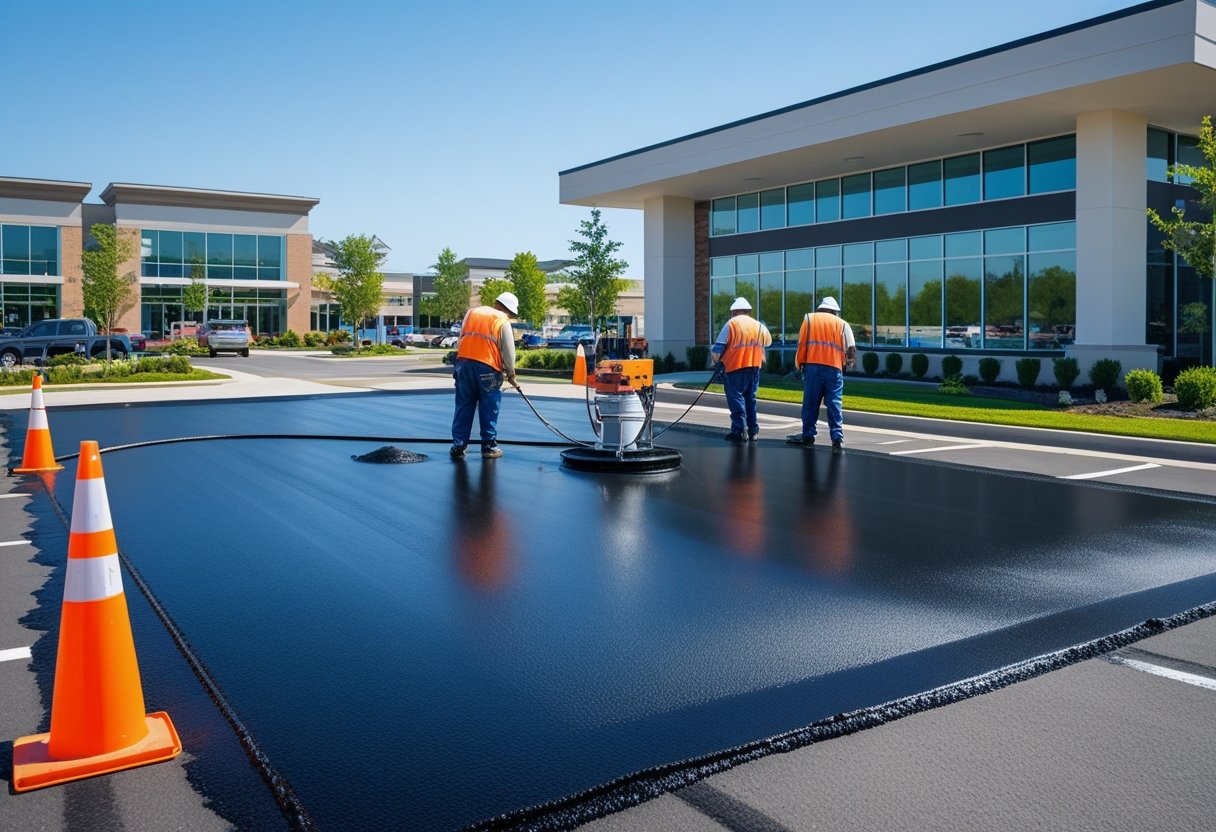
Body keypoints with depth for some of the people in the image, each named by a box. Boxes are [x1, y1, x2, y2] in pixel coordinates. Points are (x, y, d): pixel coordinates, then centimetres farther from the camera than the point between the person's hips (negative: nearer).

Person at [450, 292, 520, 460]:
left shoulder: (471, 312, 17)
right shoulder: (503, 321, 2)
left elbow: (461, 339, 14)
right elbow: (508, 351, 2)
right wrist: (511, 375, 13)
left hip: (464, 362, 4)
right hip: (488, 368, -4)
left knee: (463, 407, 9)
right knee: (489, 410, 6)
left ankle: (458, 445, 10)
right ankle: (489, 446, 10)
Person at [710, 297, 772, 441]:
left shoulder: (731, 323, -4)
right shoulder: (758, 325, 11)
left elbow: (718, 348, -6)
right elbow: (768, 341, 25)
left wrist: (716, 359, 11)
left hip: (735, 366, -5)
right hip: (755, 366, 5)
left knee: (736, 398, -1)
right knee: (750, 398, 14)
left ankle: (739, 430, -7)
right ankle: (753, 431, 15)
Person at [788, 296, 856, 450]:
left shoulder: (809, 318, 11)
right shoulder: (842, 324, 12)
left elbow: (802, 342, 3)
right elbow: (851, 348, 6)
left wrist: (800, 364, 9)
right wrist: (848, 364, 19)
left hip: (812, 366, 0)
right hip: (834, 368, 0)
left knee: (810, 402, 7)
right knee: (834, 404, 1)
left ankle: (808, 435, 11)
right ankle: (837, 437, -5)